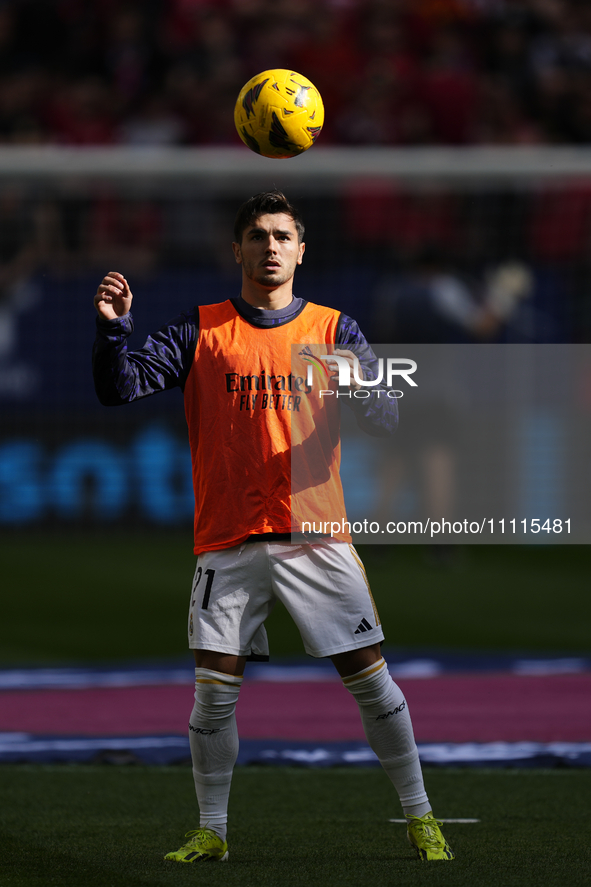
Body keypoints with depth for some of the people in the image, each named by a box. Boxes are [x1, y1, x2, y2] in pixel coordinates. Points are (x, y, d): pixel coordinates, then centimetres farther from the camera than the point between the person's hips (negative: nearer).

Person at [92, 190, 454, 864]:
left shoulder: (334, 330, 5)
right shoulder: (201, 330, 5)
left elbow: (385, 420, -3)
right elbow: (119, 388, -2)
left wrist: (357, 387, -24)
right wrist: (113, 327, -20)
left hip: (316, 538, 0)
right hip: (229, 542, 0)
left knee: (371, 681, -1)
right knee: (213, 693, -3)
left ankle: (420, 819, 11)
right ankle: (211, 833, 11)